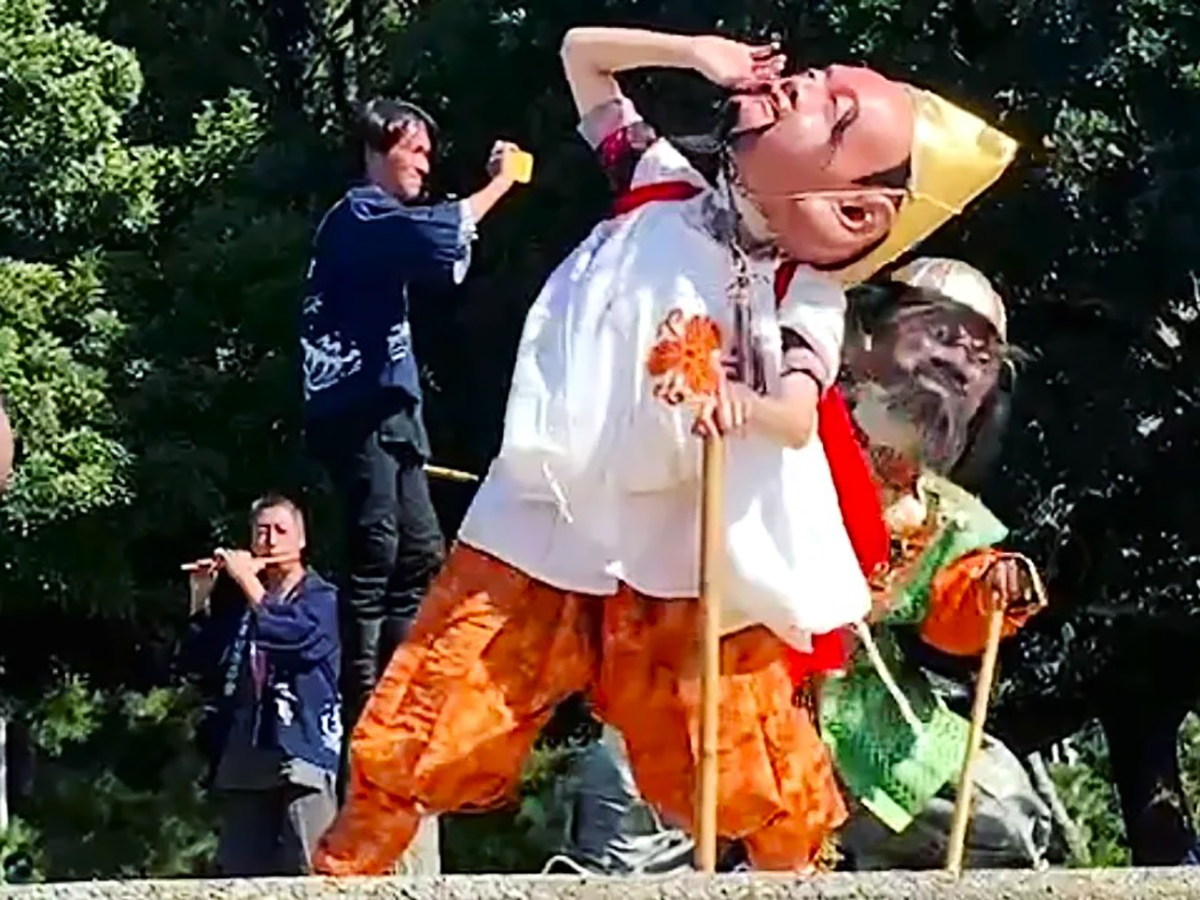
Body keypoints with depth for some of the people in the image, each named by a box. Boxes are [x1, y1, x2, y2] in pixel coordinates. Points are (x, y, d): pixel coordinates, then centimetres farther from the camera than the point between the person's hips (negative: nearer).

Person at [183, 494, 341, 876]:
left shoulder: (322, 597, 5)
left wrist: (247, 580, -9)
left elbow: (293, 635, -16)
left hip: (302, 754, -5)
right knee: (242, 876, 2)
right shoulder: (239, 601, 19)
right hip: (242, 759, 5)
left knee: (310, 876, -13)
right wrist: (201, 603, 5)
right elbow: (202, 665, 15)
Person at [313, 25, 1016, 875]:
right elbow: (582, 53, 13)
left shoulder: (807, 294, -3)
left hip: (686, 569, -1)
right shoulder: (667, 191, 2)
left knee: (781, 801, -3)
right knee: (413, 749, -4)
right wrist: (696, 52, 0)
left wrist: (737, 405, -43)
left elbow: (798, 418, -21)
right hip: (543, 531, 1)